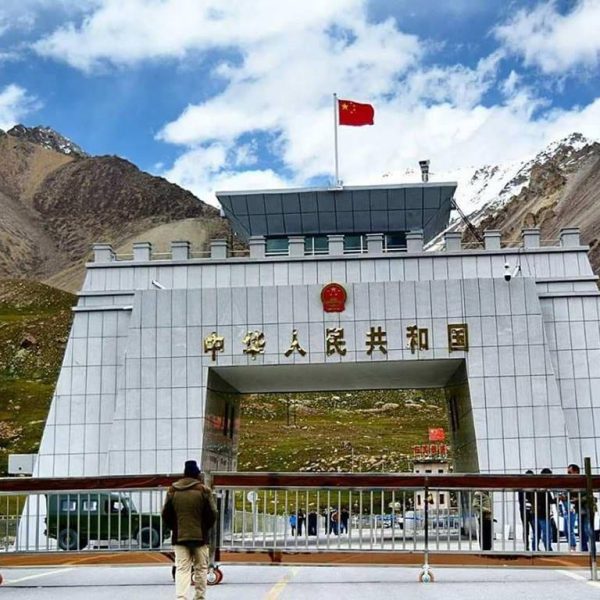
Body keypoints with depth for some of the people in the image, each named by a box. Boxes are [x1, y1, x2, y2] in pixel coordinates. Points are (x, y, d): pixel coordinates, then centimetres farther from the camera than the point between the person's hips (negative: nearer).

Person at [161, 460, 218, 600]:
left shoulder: (172, 490, 2)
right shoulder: (203, 490, -7)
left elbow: (166, 515, 6)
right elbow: (212, 514, -6)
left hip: (180, 536, 2)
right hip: (200, 536, -2)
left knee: (182, 568, 1)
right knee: (201, 568, 11)